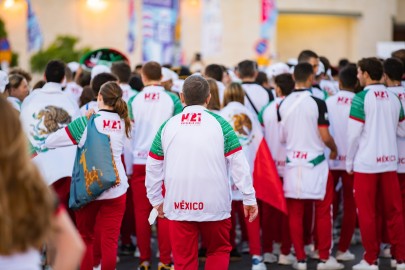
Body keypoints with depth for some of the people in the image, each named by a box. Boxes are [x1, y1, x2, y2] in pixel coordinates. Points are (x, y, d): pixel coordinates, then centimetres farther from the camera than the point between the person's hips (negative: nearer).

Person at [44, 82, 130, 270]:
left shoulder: (88, 122, -10)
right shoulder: (123, 122, 3)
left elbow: (51, 141, -10)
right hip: (116, 188, 2)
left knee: (85, 237, 15)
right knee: (110, 240, 3)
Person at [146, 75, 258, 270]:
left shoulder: (167, 126, 3)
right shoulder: (220, 124, -3)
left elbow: (153, 168, 7)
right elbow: (239, 165, -5)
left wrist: (156, 200, 19)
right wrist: (249, 199, 3)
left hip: (178, 206, 1)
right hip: (215, 205, -1)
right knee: (219, 251, 19)